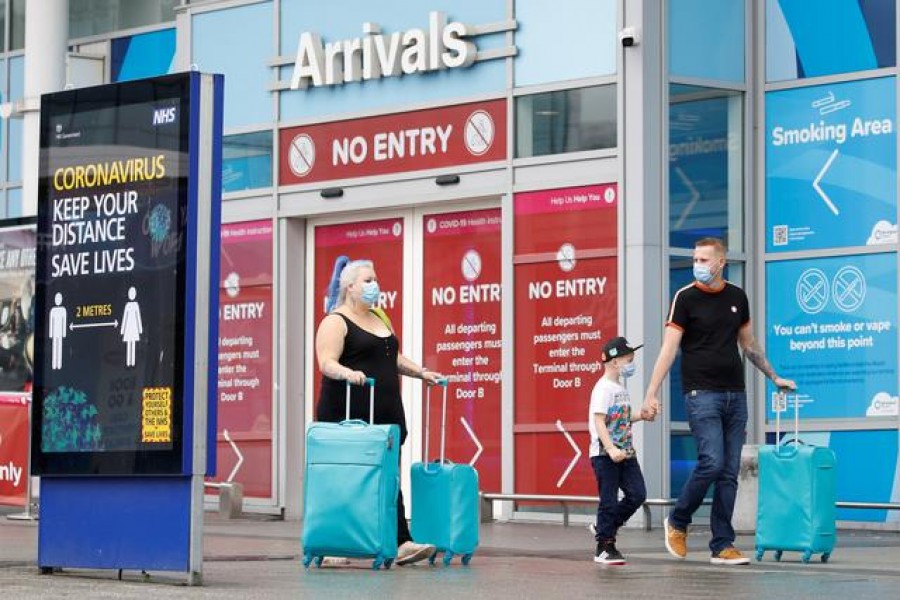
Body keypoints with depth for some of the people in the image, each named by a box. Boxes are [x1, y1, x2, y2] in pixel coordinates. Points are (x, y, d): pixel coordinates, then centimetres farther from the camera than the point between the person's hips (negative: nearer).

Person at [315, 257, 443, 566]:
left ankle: (401, 543, -7)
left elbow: (394, 358, 28)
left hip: (384, 414, 7)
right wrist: (347, 373, -36)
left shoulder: (379, 320, 20)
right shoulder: (336, 321, -5)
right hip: (348, 416, -7)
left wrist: (421, 372, 16)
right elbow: (327, 363, -18)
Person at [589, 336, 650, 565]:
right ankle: (604, 548, 6)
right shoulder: (603, 388, -12)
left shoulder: (620, 388, 16)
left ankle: (604, 527, 18)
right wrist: (611, 450, -29)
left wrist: (640, 415, 11)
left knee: (637, 494, 2)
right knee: (609, 500, -3)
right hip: (604, 455, -8)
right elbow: (599, 421, -20)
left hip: (625, 453, 8)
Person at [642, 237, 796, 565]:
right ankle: (677, 522, 7)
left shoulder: (737, 297, 11)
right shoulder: (685, 298, -3)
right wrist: (652, 393, -17)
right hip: (701, 393, -5)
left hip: (735, 394, 5)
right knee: (711, 462, -16)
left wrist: (774, 377, 27)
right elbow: (669, 348, -9)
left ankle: (722, 547, 6)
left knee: (730, 472, 2)